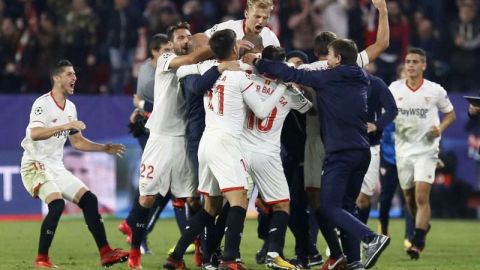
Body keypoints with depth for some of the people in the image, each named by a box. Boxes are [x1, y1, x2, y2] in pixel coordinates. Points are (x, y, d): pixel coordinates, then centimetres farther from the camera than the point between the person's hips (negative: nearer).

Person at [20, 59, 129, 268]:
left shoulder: (70, 108, 13)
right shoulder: (43, 104, -14)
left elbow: (77, 142, 22)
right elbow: (34, 133, -31)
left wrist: (105, 148, 13)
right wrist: (65, 126, -37)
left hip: (56, 167, 8)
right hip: (36, 165, -8)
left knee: (89, 200, 1)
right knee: (57, 204, -27)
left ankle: (105, 253, 4)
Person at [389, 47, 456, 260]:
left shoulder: (436, 91, -3)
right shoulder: (394, 88, 1)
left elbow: (450, 114, 10)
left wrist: (440, 128, -9)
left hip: (426, 149, -3)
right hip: (403, 149, 3)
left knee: (421, 196, -15)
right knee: (409, 198, 12)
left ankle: (418, 243, -16)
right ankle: (423, 226, 38)